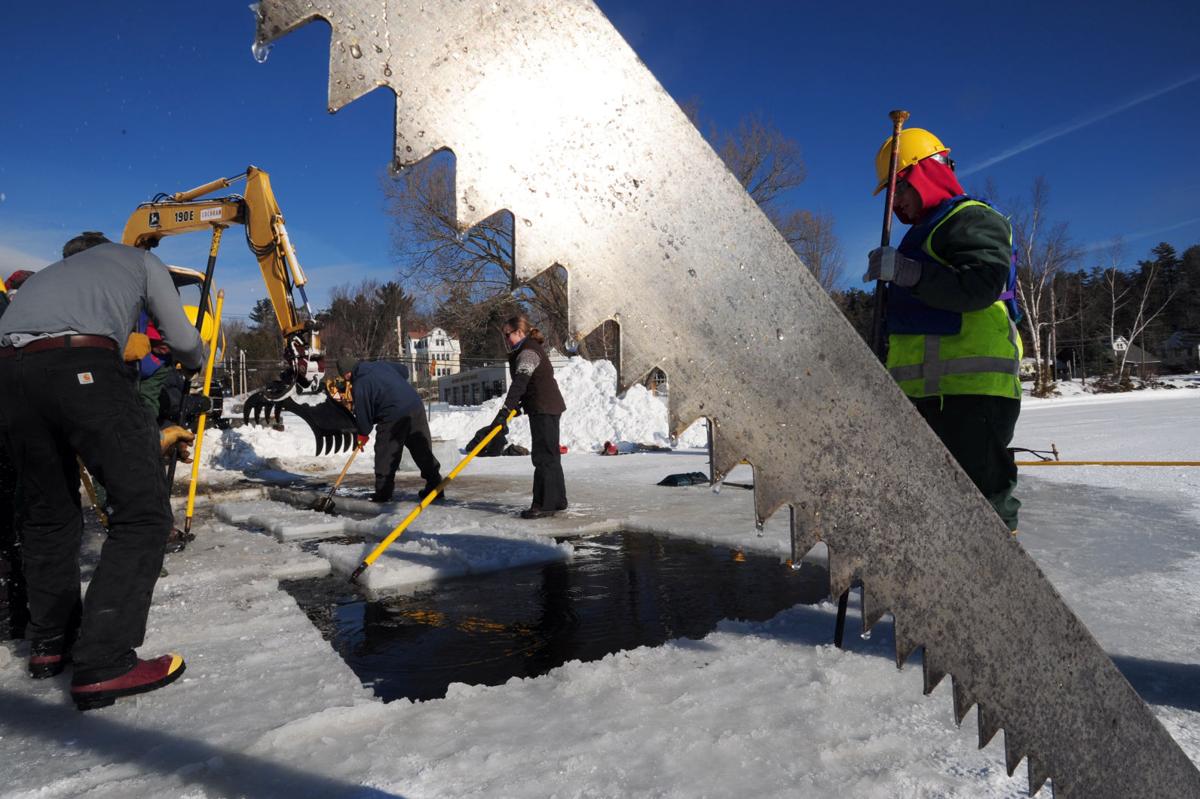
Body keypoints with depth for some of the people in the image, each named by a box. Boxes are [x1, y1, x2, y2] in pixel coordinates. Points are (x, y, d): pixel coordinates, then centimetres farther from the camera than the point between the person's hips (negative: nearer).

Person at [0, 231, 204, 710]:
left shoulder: (48, 273, 41)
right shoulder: (137, 259, 28)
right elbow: (184, 343, 22)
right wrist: (198, 365, 47)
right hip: (79, 364, -6)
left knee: (49, 514, 20)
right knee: (143, 512, -4)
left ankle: (50, 644, 29)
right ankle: (103, 664, -9)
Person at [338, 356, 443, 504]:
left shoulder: (359, 385, -5)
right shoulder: (381, 364, 15)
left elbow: (362, 412, -2)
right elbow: (404, 370, 28)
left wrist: (363, 434, 13)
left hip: (393, 417, -7)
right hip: (416, 407, 7)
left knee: (385, 455, 7)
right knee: (423, 449, 11)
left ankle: (383, 492, 13)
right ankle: (435, 488, 16)